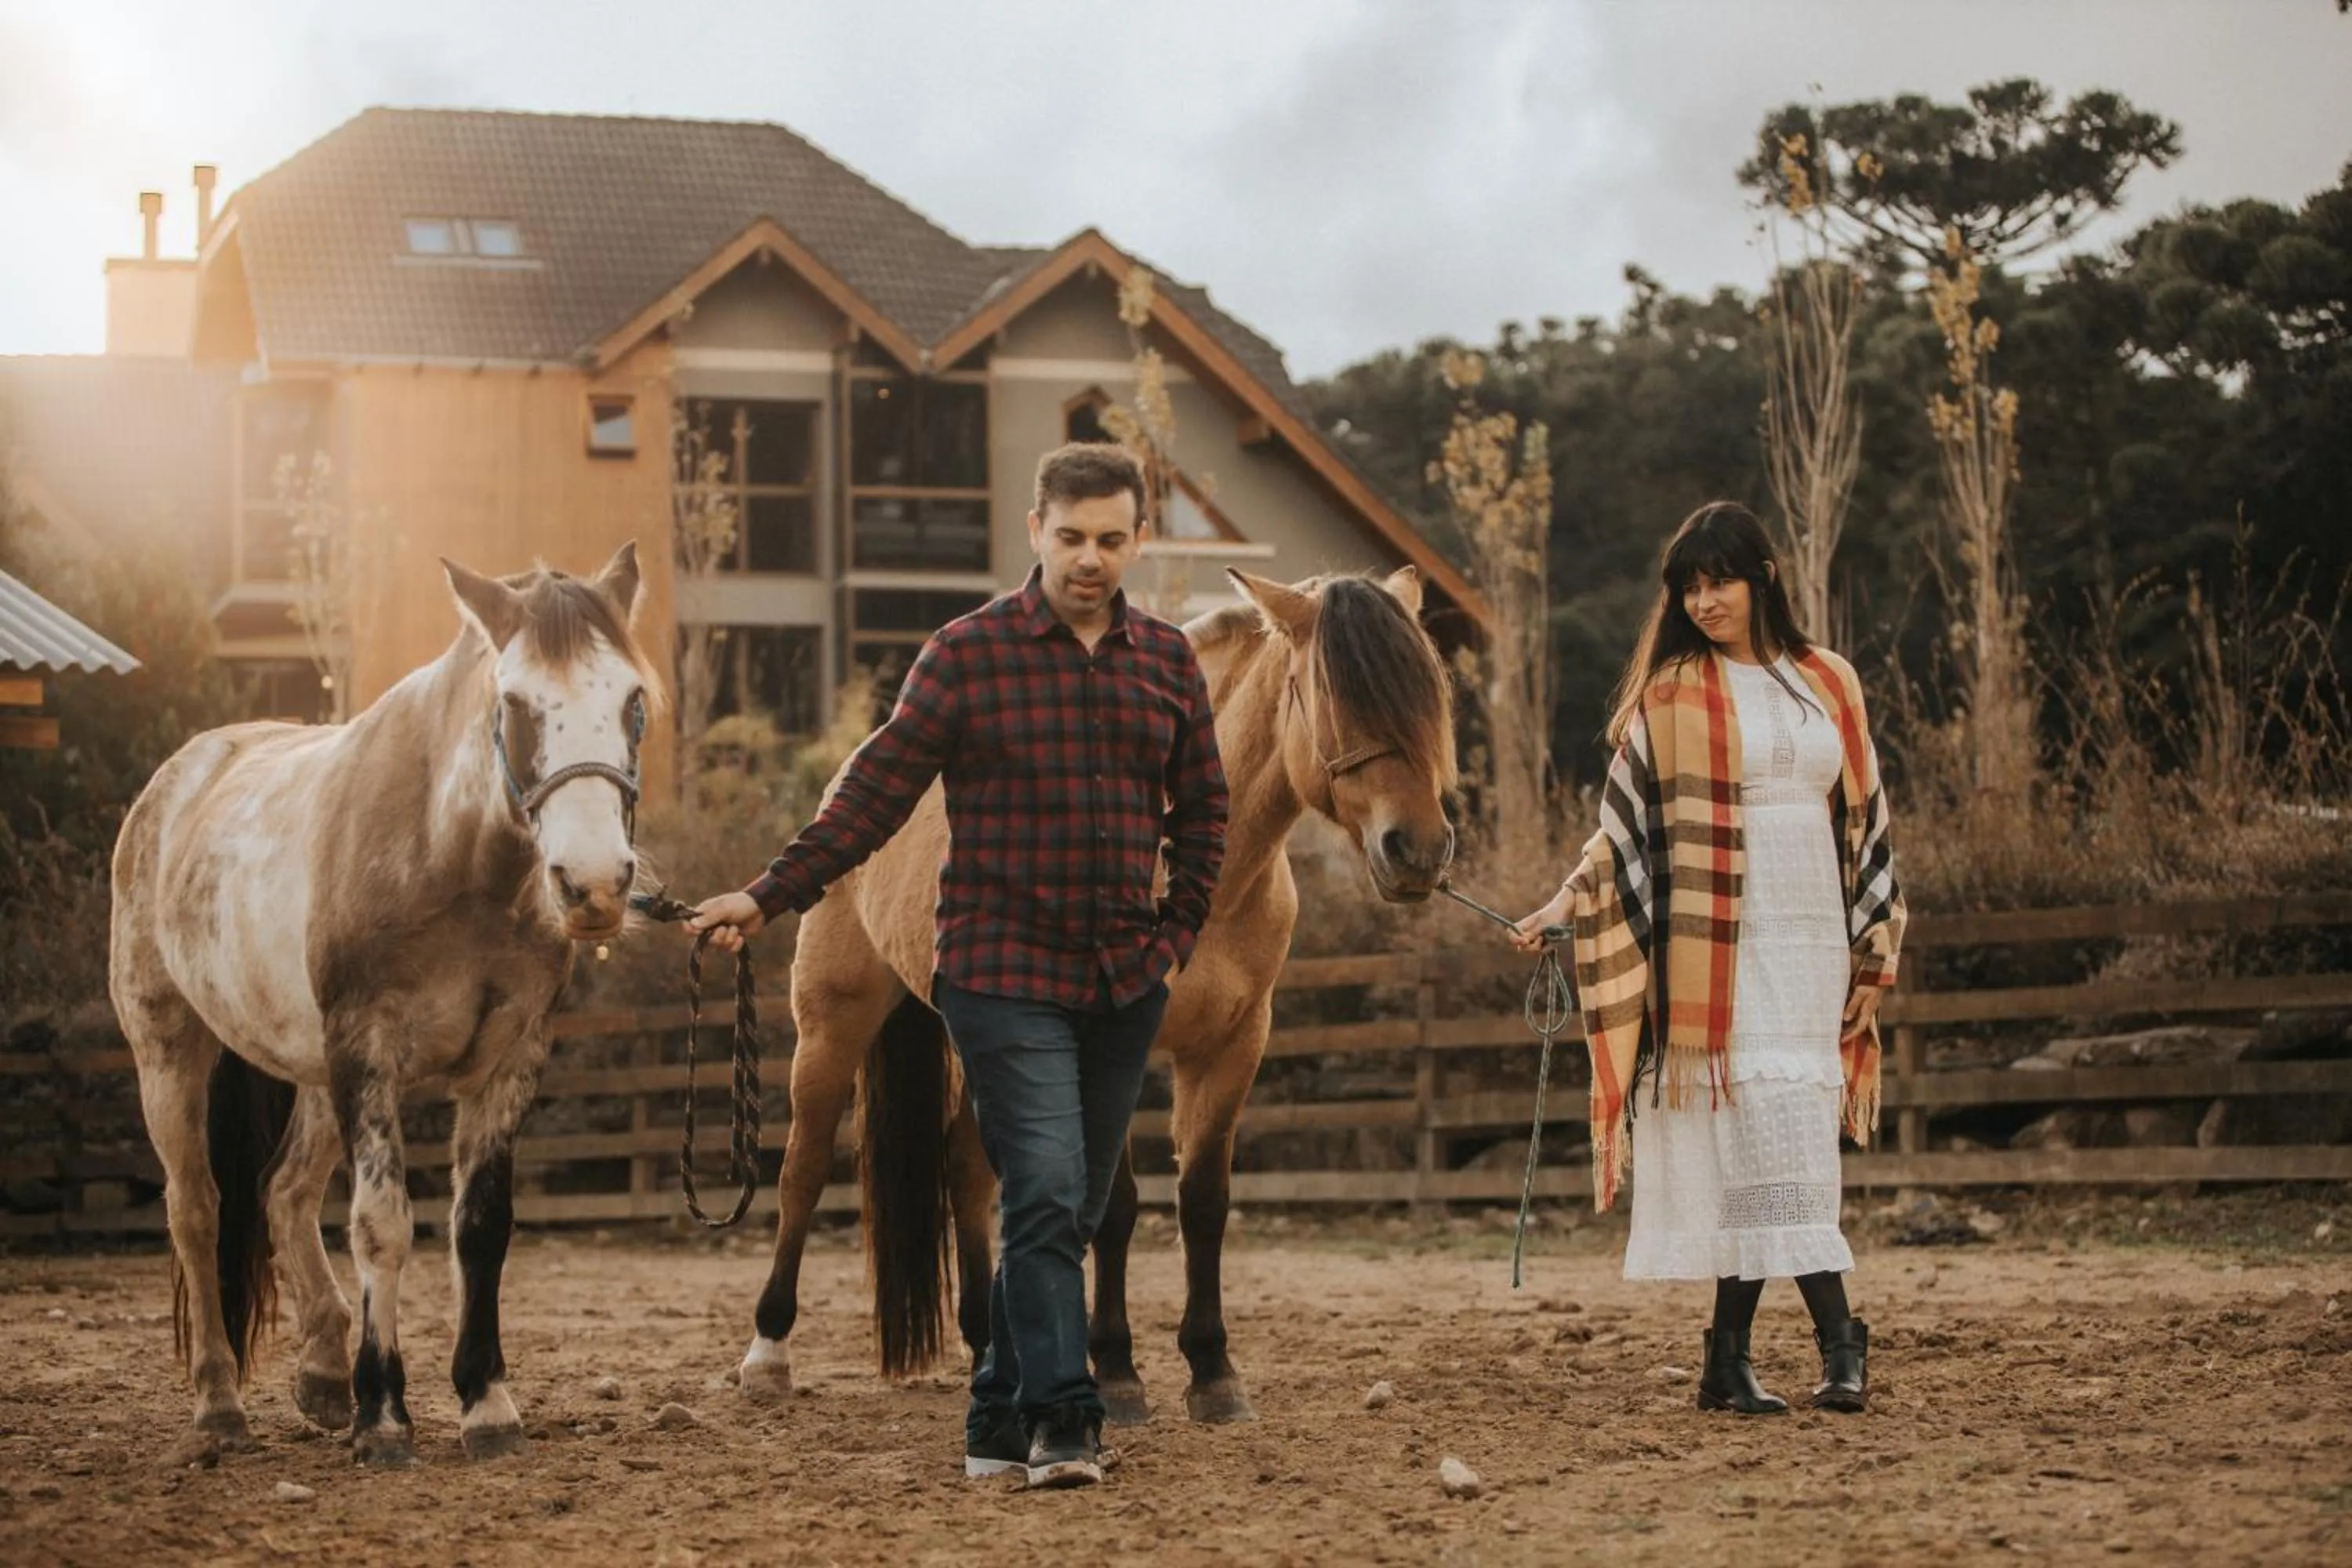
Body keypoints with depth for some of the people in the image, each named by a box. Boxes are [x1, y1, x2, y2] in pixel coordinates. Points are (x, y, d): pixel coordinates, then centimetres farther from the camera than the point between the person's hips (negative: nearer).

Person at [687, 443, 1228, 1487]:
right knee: (1046, 1197, -15)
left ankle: (1000, 1422, 19)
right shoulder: (967, 654, -4)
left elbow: (1201, 811, 17)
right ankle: (1062, 1423, -14)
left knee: (1069, 1215, 9)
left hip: (1125, 984, 5)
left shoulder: (1167, 661, 8)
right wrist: (769, 896, -9)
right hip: (1004, 976, -5)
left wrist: (1178, 932, 7)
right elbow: (877, 791, -4)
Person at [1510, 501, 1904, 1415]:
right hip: (1718, 949, -3)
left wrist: (1873, 956, 11)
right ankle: (1839, 1339, -12)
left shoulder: (1828, 684, 12)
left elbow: (1863, 823, 14)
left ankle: (1729, 1359, 6)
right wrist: (1566, 903, -11)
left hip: (1811, 943, 3)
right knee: (1773, 1132, -11)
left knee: (1749, 1157, 1)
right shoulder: (1670, 694, 3)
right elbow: (1625, 822, 3)